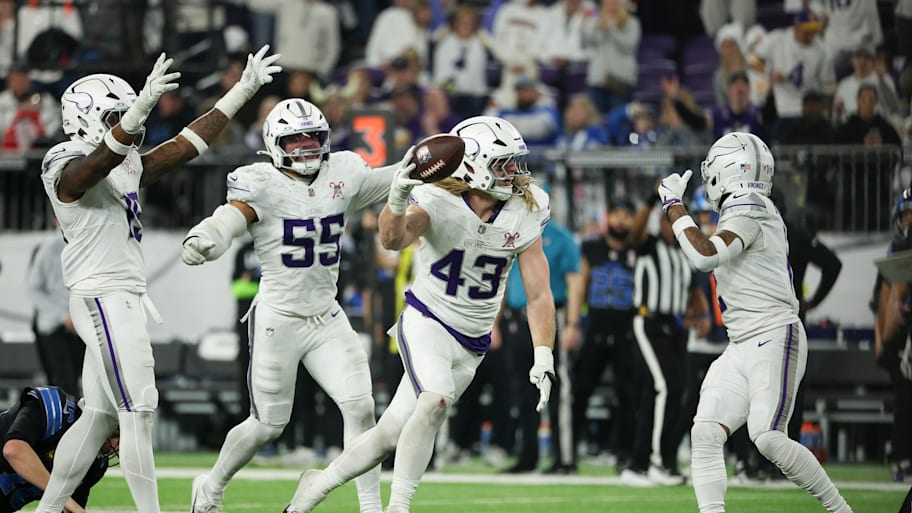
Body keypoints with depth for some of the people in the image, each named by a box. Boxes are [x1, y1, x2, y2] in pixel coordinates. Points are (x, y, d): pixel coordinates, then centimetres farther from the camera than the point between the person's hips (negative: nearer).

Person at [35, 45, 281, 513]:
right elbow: (106, 155, -34)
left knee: (99, 416, 13)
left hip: (123, 299, 10)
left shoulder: (126, 166, 15)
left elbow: (184, 146, 16)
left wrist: (243, 90, 14)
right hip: (103, 297, -10)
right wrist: (143, 106, -51)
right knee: (138, 410, -11)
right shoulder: (69, 169, -12)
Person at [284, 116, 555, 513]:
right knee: (436, 401, -32)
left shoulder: (524, 215, -7)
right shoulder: (439, 203, -19)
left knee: (392, 435, 5)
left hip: (472, 345, 5)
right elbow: (394, 239, -38)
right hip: (426, 324, -5)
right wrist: (397, 201, -59)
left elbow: (539, 294, -5)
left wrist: (543, 358, -16)